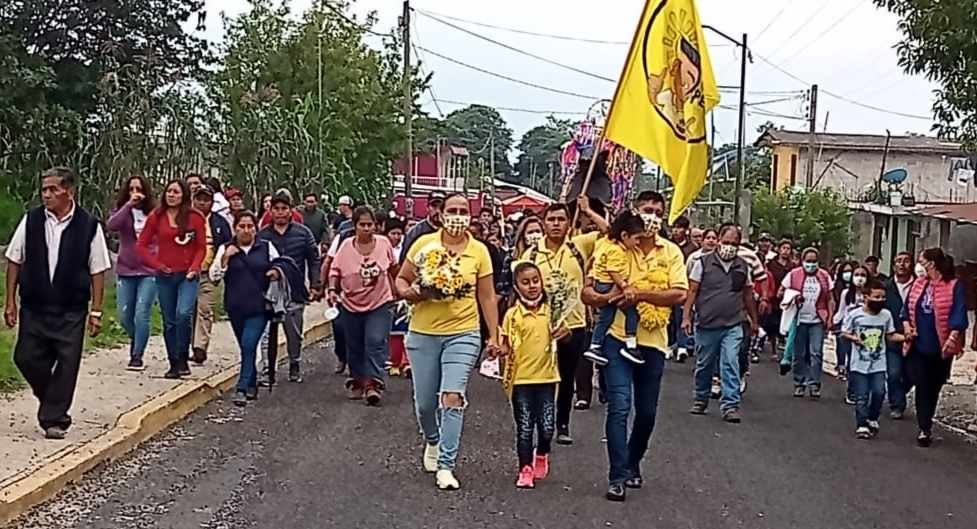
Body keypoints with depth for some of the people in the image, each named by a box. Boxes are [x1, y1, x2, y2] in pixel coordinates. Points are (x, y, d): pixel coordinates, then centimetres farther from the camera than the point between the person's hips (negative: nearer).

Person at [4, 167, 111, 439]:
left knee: (66, 365, 0)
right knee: (26, 358, 4)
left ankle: (54, 419, 14)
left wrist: (96, 311, -4)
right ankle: (53, 403, 29)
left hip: (71, 311, -2)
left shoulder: (88, 226, -6)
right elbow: (14, 261, 7)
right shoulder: (31, 221, 0)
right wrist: (10, 301, 3)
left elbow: (98, 271, -2)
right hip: (33, 307, 2)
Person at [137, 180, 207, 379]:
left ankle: (183, 359, -6)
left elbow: (201, 247, 3)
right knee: (169, 322, 8)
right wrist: (156, 264, -5)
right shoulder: (156, 217, 3)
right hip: (165, 276, 2)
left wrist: (194, 267, -11)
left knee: (183, 314, -22)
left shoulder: (195, 218, -1)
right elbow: (142, 245, 6)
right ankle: (174, 364, 19)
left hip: (188, 275, -2)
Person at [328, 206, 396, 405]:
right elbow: (335, 270, 1)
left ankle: (373, 384, -16)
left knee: (376, 342, -13)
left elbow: (393, 269, 12)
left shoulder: (384, 243, -3)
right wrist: (333, 289, -14)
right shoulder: (346, 246, -4)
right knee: (354, 346, 12)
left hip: (379, 302, -2)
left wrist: (395, 290, 20)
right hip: (352, 304, 2)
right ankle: (357, 381, 26)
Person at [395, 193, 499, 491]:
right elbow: (400, 281, 7)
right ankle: (432, 441, 42)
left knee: (453, 398, -13)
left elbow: (487, 297, 5)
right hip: (423, 333, 1)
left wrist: (493, 336, 2)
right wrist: (410, 293, -15)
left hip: (462, 334, -1)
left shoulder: (479, 251, 1)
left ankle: (446, 466, -4)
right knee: (424, 402, 10)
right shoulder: (423, 243, -1)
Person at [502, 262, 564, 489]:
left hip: (546, 376, 2)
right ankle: (526, 469, 16)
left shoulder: (549, 311, 5)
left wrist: (559, 334, -5)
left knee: (547, 426, 2)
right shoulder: (513, 314, -4)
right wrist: (501, 349, -22)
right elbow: (507, 345, 0)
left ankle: (541, 455, 32)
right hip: (521, 377, -2)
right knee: (524, 428, 2)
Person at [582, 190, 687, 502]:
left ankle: (633, 464, 35)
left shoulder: (671, 252, 3)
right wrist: (611, 298, -23)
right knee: (620, 406, -11)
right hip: (618, 336, -2)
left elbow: (679, 295, -9)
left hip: (653, 341, 3)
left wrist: (639, 294, -18)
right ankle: (618, 476, -5)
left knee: (647, 412, 13)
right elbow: (588, 293, -3)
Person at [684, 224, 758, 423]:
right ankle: (700, 400, 28)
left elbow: (748, 295, 17)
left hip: (733, 326, 1)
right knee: (704, 365, 11)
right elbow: (692, 291, -1)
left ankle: (730, 405, -7)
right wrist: (687, 317, -7)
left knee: (731, 364, -9)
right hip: (706, 324, -1)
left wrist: (754, 320, 21)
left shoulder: (743, 267, 8)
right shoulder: (703, 263, -1)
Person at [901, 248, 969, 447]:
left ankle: (926, 427, 25)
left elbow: (959, 315, -12)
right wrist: (907, 326, -1)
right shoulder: (918, 284, 7)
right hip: (918, 345, 3)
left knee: (933, 388, 10)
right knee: (922, 387, -1)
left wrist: (952, 338, -22)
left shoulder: (954, 286, -8)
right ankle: (924, 429, 2)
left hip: (940, 348, -3)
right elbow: (907, 308, 15)